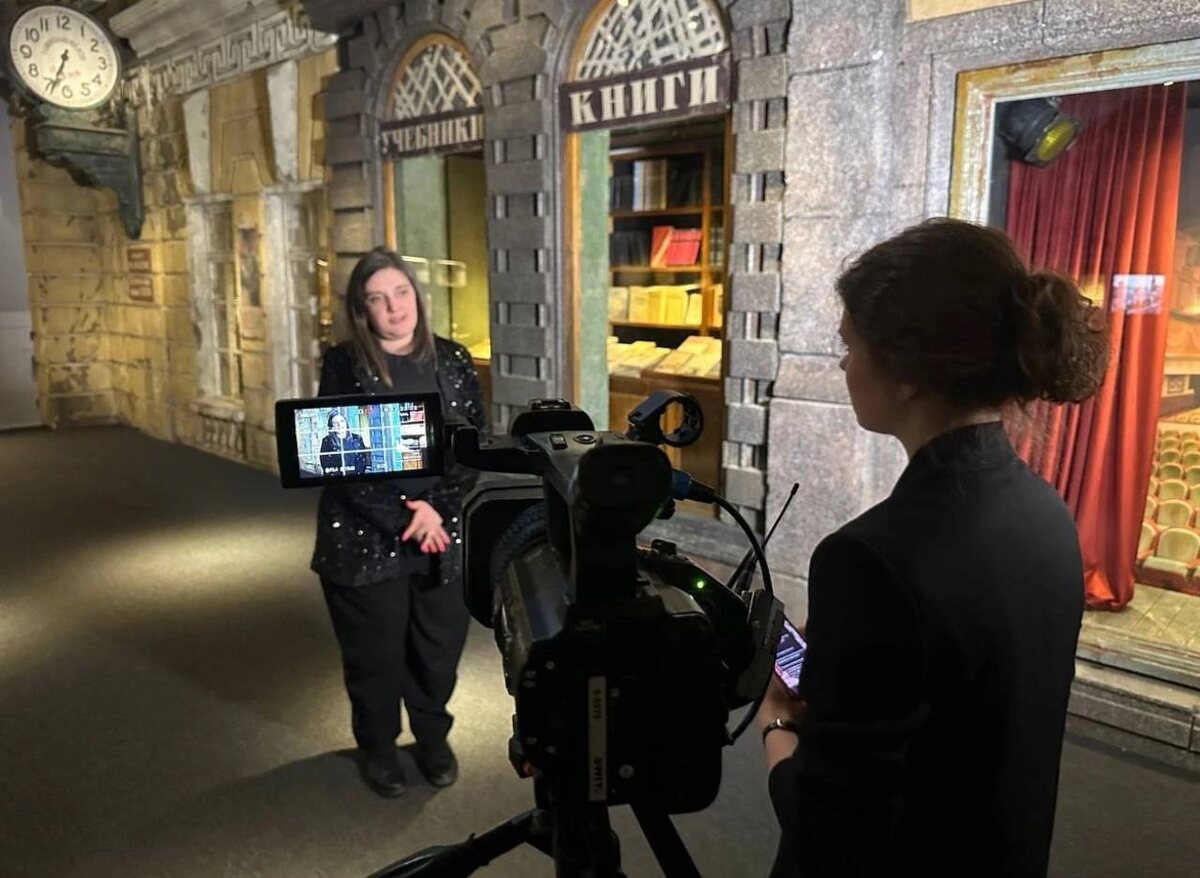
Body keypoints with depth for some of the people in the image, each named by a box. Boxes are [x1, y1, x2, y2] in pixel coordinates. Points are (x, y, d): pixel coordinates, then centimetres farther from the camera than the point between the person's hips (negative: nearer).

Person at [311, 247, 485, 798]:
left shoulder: (452, 361, 3)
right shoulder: (343, 367, -6)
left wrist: (434, 509, -14)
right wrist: (405, 516, -18)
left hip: (444, 533, 3)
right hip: (365, 538, -2)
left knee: (440, 647, 12)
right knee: (375, 652, 11)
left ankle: (433, 738, 38)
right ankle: (376, 746, 36)